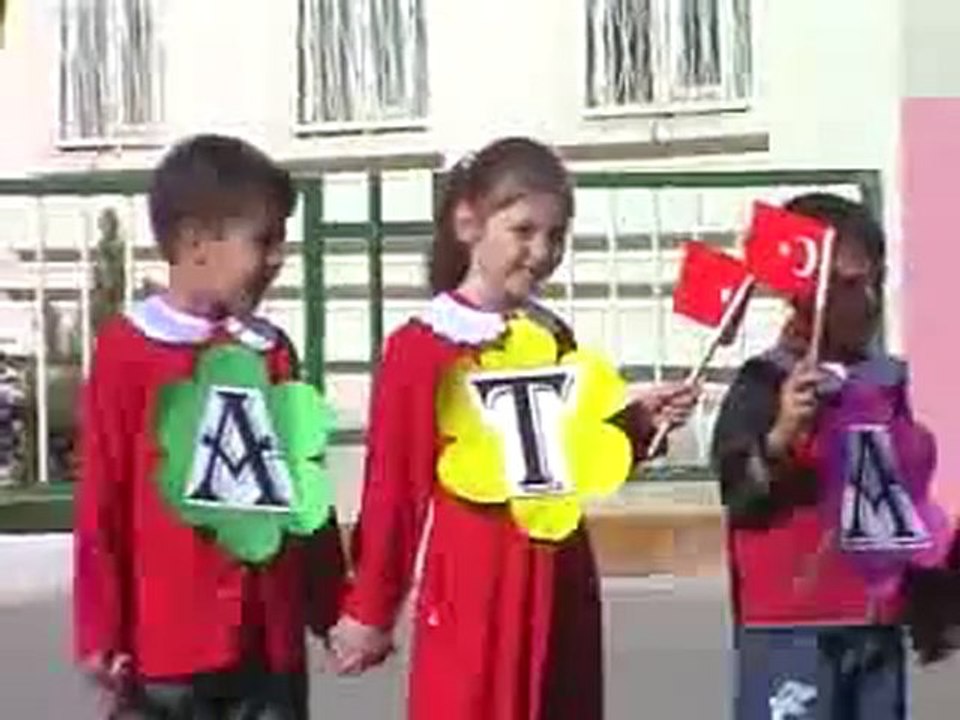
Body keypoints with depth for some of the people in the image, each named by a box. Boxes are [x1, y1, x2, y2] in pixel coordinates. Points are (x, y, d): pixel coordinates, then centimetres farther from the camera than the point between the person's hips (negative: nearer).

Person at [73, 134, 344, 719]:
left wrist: (333, 608, 13)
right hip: (165, 638, -4)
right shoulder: (128, 349, -7)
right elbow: (102, 499, -5)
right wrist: (101, 631, -6)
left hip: (270, 635, 5)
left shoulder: (272, 350, 7)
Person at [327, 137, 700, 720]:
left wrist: (636, 424, 2)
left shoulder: (555, 339, 9)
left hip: (559, 585, 6)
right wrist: (371, 610, -3)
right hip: (471, 586, -6)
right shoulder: (420, 346, -10)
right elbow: (393, 485, -7)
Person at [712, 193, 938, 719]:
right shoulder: (764, 385, -9)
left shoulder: (887, 381, 10)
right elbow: (739, 496, -18)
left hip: (877, 620, 7)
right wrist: (781, 436, -34)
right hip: (792, 625, -6)